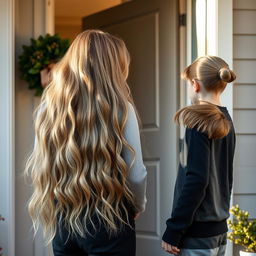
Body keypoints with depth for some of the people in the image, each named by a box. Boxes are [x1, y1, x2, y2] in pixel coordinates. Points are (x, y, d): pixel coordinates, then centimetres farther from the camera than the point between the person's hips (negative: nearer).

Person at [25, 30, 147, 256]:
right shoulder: (119, 107, -10)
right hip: (109, 220, -4)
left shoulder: (49, 106, 0)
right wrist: (138, 206, 10)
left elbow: (37, 169, 5)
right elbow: (135, 174, -9)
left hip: (61, 220, 4)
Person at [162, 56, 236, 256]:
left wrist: (173, 231, -16)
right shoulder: (226, 122, 10)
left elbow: (196, 180, -19)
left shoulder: (200, 121, -13)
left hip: (198, 233, -8)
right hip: (219, 230, 8)